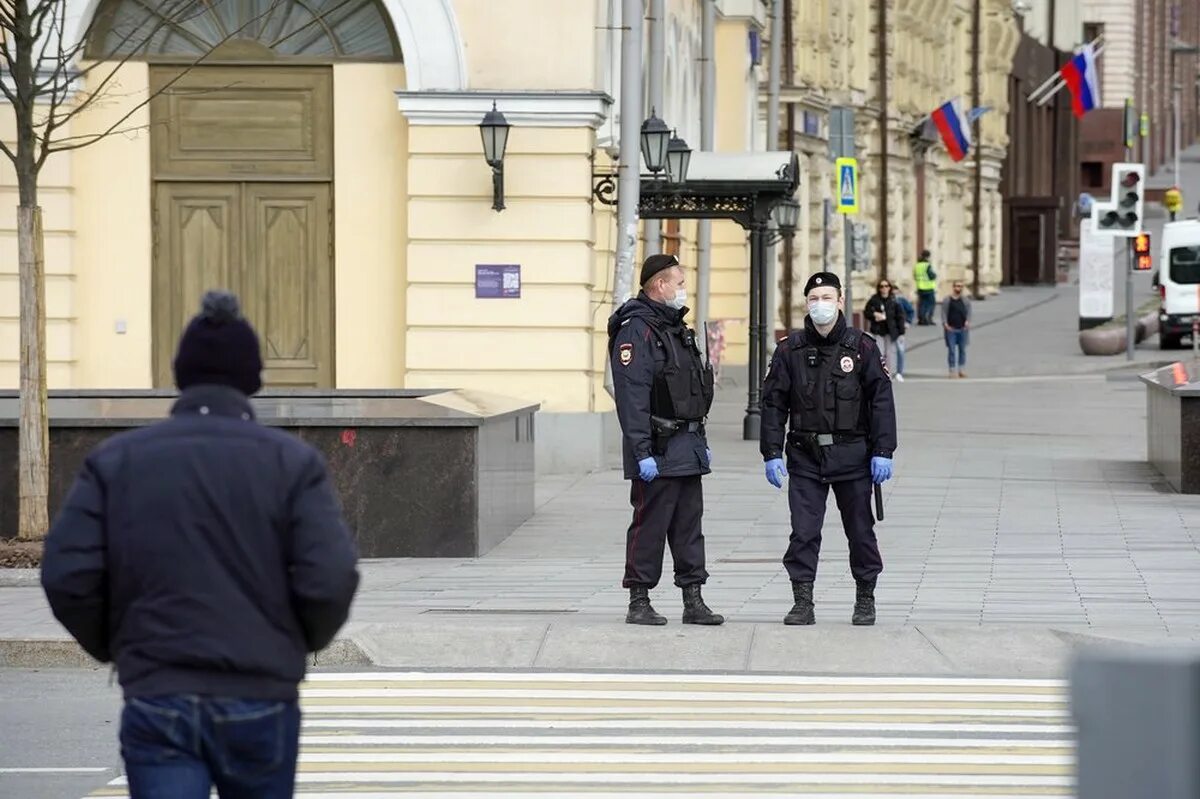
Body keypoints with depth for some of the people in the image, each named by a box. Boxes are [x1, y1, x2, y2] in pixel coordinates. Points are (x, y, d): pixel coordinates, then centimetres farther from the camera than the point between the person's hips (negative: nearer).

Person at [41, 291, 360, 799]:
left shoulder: (116, 460, 3)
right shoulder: (292, 462, -1)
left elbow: (66, 576, -4)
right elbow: (330, 580, -10)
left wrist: (112, 647, 14)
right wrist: (302, 642, 12)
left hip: (157, 704, 0)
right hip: (261, 701, 0)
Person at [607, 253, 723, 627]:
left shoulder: (677, 328, 17)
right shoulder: (636, 330, -14)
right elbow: (631, 397, -20)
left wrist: (701, 441, 23)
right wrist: (642, 453, -23)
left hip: (687, 447, 9)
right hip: (658, 451, -9)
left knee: (689, 525, 9)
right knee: (650, 525, -4)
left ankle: (693, 600, 12)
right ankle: (639, 602, 3)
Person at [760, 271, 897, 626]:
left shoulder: (862, 348, 1)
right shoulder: (790, 350, 5)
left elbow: (882, 401, 0)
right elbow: (773, 403, 6)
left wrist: (882, 452, -6)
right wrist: (772, 453, -1)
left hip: (852, 453, -1)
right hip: (805, 455, 1)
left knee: (860, 530, 7)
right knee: (803, 532, -4)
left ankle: (865, 598, 20)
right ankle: (802, 602, 0)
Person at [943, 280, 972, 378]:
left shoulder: (965, 300, 9)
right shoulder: (947, 300, 3)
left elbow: (969, 312, 4)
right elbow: (944, 313, 0)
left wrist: (967, 321, -15)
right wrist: (945, 324, -15)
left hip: (963, 329, 2)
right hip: (951, 329, -2)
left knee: (962, 350, 8)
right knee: (951, 350, -2)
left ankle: (961, 370, 17)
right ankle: (952, 371, 3)